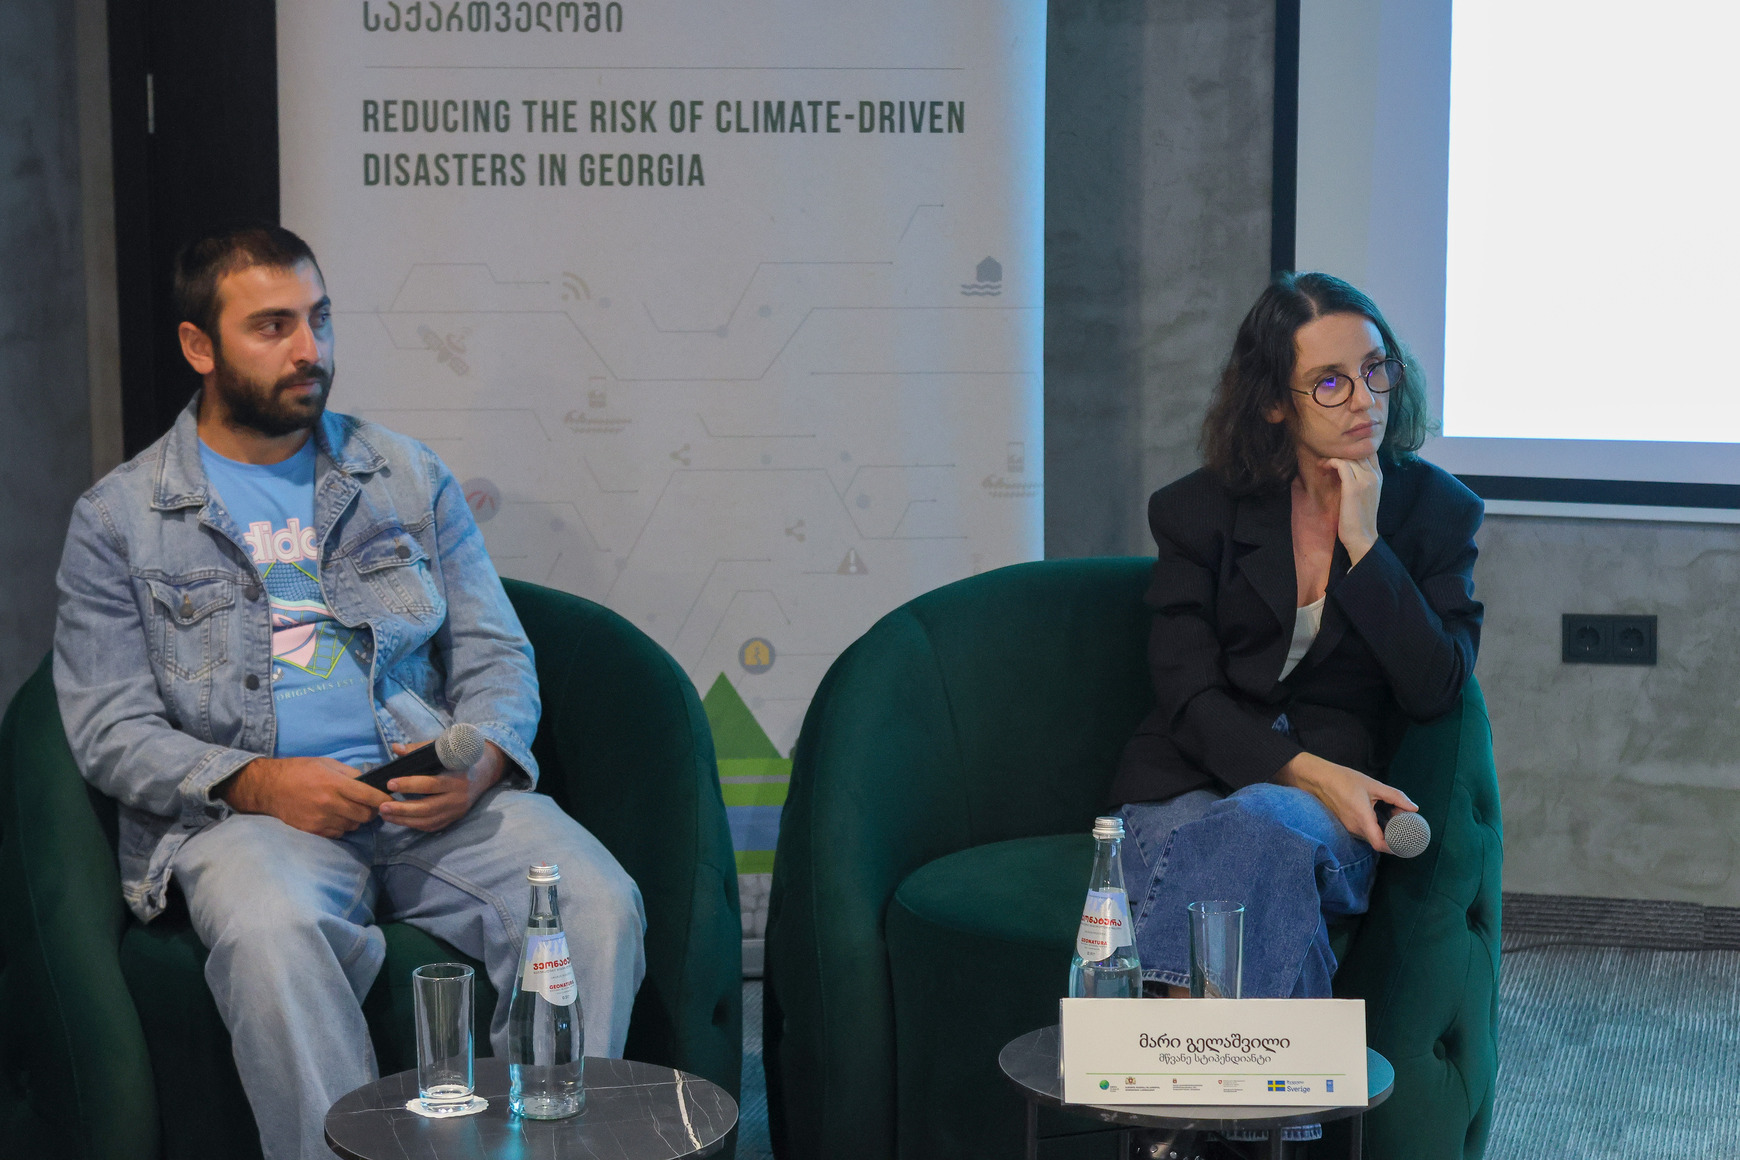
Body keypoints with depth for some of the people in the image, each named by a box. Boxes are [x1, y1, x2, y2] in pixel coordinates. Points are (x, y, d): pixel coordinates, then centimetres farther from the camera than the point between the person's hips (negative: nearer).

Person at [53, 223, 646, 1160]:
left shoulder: (408, 476, 19)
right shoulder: (118, 517, 10)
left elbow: (496, 652, 15)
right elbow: (109, 729, 3)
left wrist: (484, 757, -8)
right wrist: (256, 783, -15)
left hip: (432, 798, 3)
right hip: (241, 809, -2)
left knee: (600, 904, -26)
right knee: (271, 933, -38)